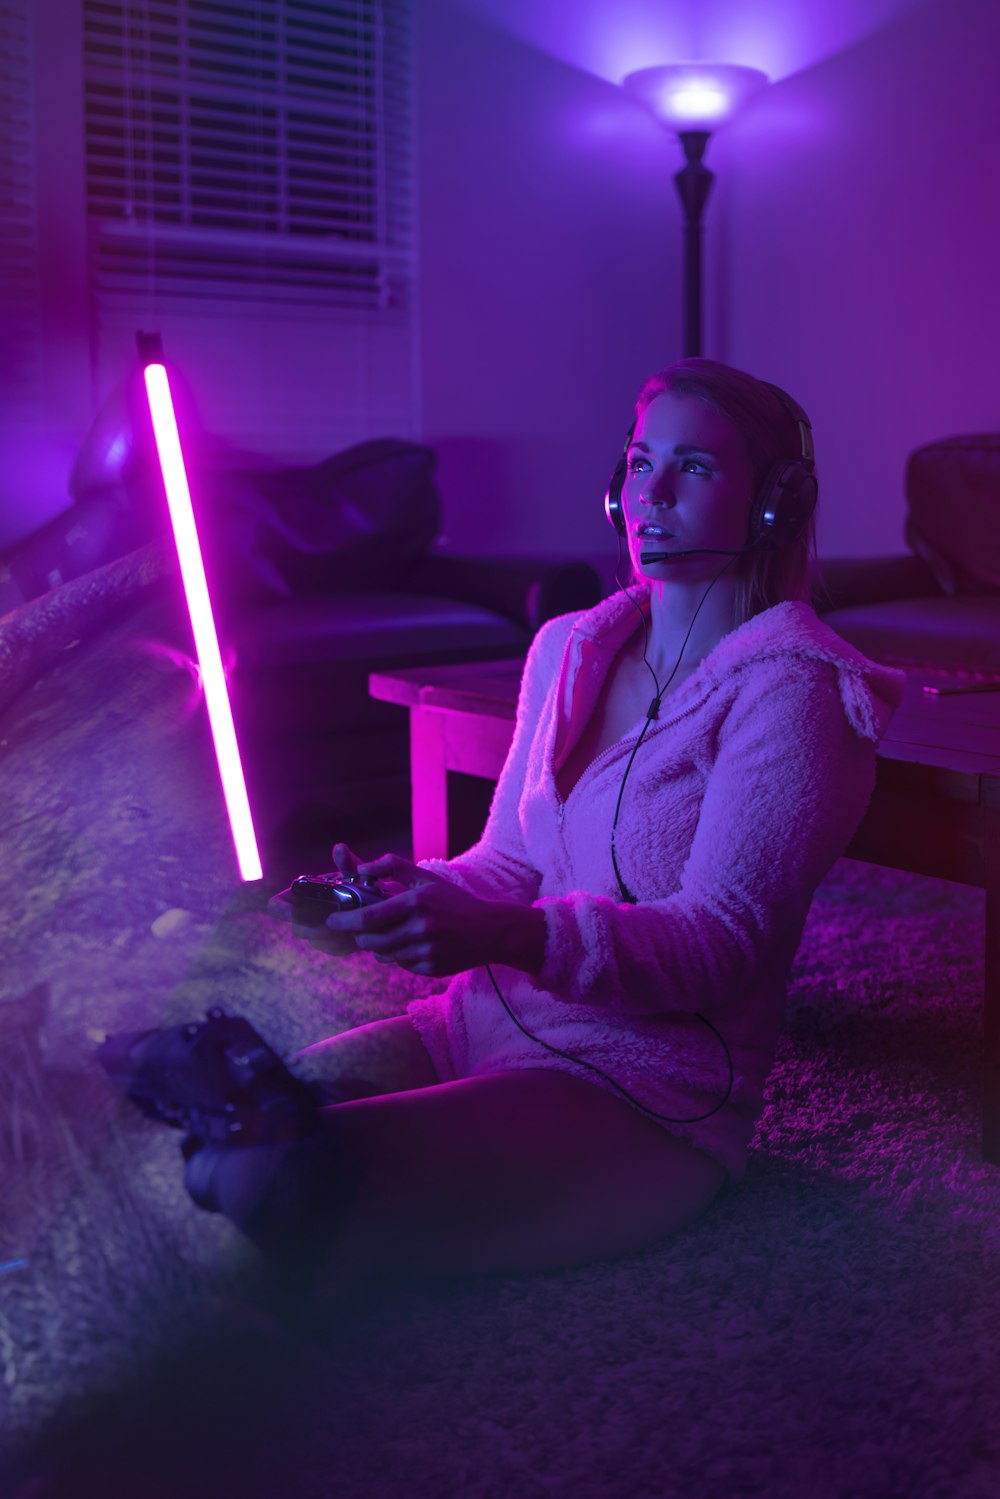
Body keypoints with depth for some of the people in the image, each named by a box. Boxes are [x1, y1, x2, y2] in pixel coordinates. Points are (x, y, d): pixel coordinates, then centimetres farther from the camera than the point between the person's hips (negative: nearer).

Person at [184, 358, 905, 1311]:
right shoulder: (568, 650, 13)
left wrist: (511, 936, -34)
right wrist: (416, 892, -8)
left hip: (647, 1090, -6)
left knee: (283, 1187, -26)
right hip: (483, 1022, 7)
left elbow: (721, 940, -17)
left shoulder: (789, 690, -9)